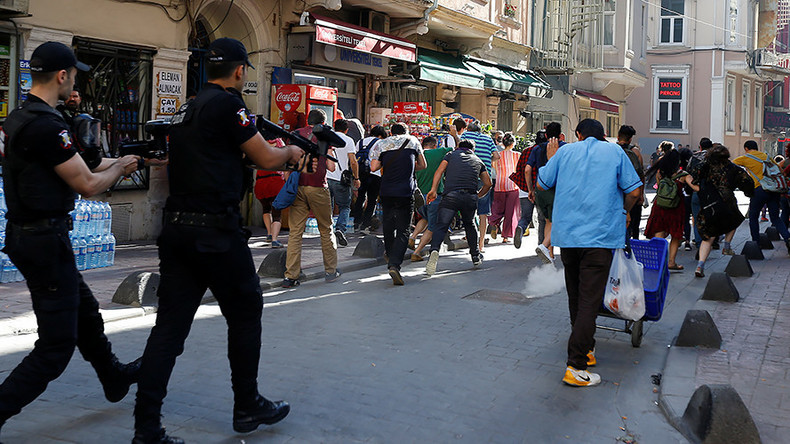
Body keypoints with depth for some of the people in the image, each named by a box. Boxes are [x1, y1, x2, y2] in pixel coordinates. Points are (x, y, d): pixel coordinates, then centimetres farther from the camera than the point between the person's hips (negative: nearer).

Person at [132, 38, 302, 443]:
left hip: (176, 228, 8)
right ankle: (248, 408, 23)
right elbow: (267, 159, -6)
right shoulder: (227, 104, -9)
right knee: (245, 315, 10)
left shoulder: (186, 110, 16)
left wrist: (275, 155, 26)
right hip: (215, 231, -8)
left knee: (170, 326, 6)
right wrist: (290, 153, 16)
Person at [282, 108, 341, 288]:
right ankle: (331, 271, 19)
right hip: (317, 188, -2)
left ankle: (291, 275, -4)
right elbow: (331, 167, -2)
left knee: (295, 232, 0)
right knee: (326, 230, 12)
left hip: (297, 187, 2)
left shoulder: (296, 134, 10)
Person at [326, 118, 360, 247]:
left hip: (325, 177, 3)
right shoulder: (348, 140, 0)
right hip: (340, 179, -3)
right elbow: (353, 162, -7)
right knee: (345, 207, 8)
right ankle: (340, 228, -13)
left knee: (327, 207, 11)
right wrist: (356, 178, 3)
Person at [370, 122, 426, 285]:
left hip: (386, 191, 2)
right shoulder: (412, 141, 9)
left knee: (388, 224, 22)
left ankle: (389, 254, 41)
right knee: (403, 230, -4)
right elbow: (422, 165, 16)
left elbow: (373, 167, 0)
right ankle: (394, 264, -20)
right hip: (406, 192, -2)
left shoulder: (382, 144, 8)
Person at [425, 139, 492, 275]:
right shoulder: (478, 161, 26)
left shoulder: (452, 154, 19)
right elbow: (488, 183, 25)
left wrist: (433, 190, 0)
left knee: (441, 226, -6)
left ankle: (434, 250, -33)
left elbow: (439, 171, 4)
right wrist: (477, 196, 37)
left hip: (451, 195, -2)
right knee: (469, 224, 27)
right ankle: (476, 255, 31)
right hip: (470, 197, 2)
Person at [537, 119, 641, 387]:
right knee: (589, 300, -6)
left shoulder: (565, 151, 10)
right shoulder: (614, 151, 6)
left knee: (576, 297, 18)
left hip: (566, 234, 3)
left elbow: (542, 184, 14)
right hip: (599, 236, -3)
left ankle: (585, 350, 31)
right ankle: (576, 367, -12)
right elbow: (633, 191, 3)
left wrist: (551, 159, 30)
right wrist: (625, 212, 22)